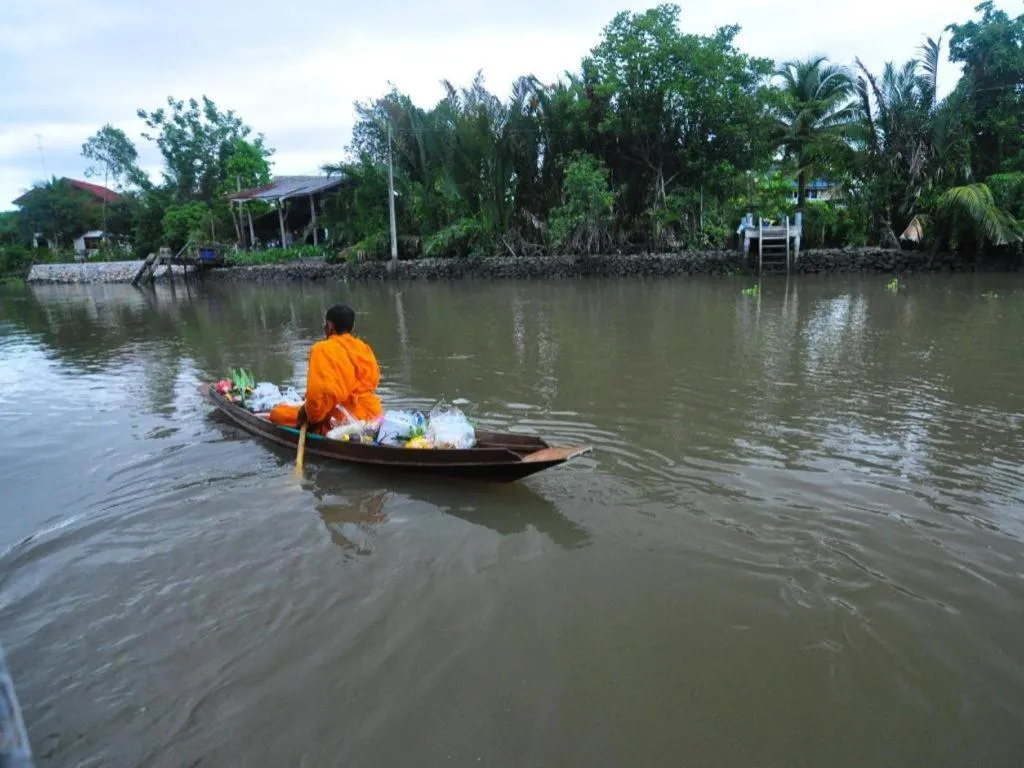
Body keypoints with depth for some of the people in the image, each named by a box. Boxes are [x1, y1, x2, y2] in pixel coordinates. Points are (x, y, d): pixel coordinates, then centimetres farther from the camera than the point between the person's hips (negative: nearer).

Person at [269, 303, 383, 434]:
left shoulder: (323, 349, -12)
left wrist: (311, 416, -8)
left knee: (278, 413, 2)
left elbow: (319, 392, -25)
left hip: (344, 423, -8)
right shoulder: (365, 348, 8)